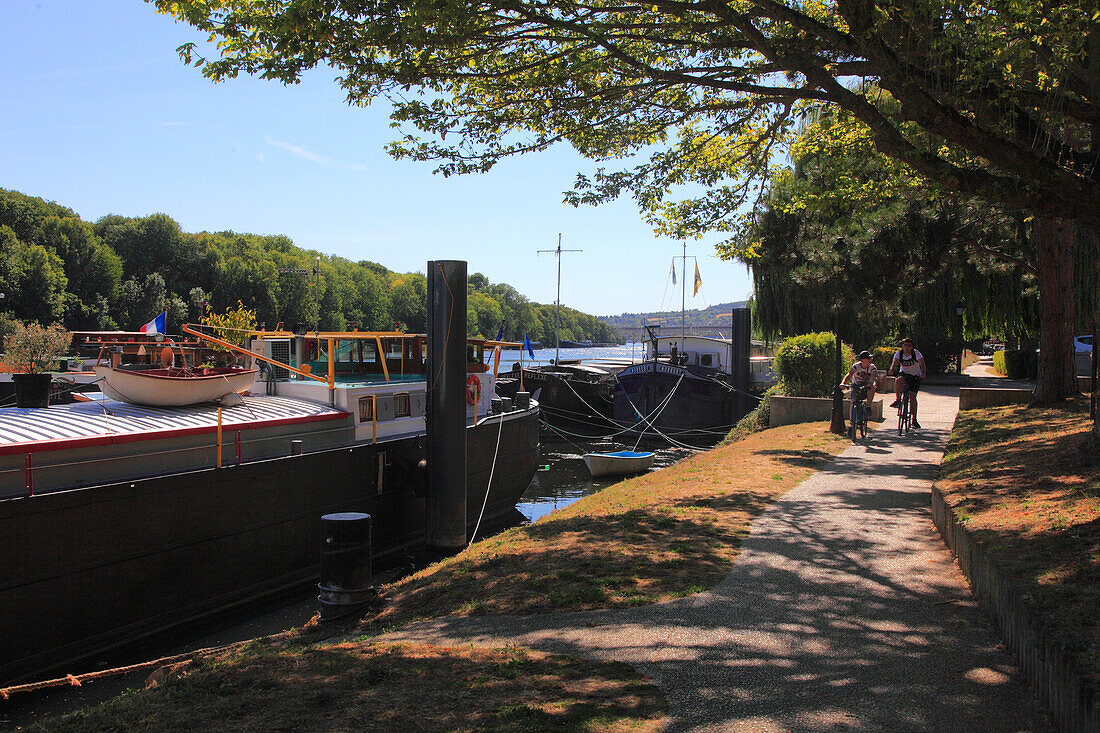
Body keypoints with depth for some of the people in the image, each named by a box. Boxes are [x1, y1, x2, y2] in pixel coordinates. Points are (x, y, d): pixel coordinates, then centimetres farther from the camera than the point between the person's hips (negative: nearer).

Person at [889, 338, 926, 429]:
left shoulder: (916, 353, -17)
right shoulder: (899, 353, -11)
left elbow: (922, 364, -26)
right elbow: (894, 362, -23)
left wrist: (923, 374, -44)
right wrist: (891, 370, -44)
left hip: (915, 376, -2)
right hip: (904, 373, 2)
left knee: (912, 396, -12)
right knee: (898, 380, -35)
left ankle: (914, 419, -3)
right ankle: (897, 400, -22)